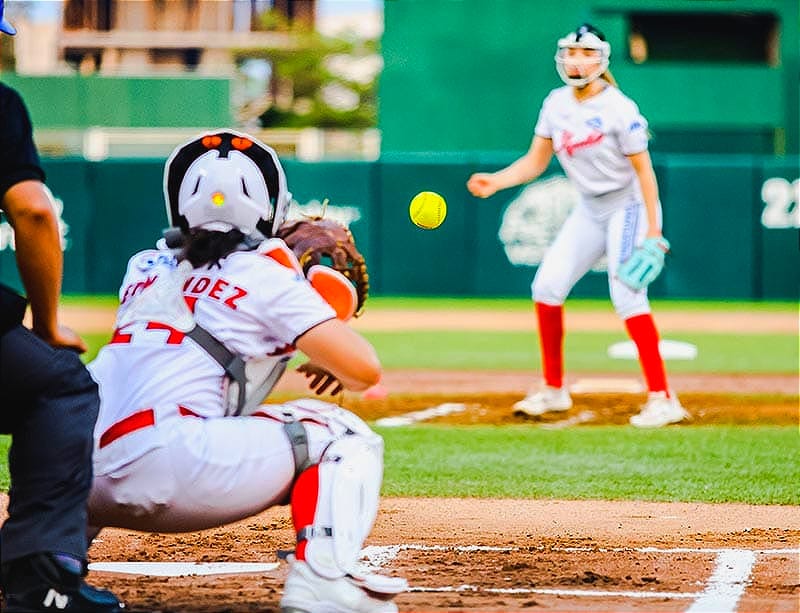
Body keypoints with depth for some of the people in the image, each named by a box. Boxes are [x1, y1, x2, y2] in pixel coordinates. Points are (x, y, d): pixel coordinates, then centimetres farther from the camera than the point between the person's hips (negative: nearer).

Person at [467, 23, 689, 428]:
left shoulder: (618, 108, -18)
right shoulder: (556, 104, 1)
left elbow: (643, 170, -17)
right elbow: (535, 162, 4)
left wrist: (652, 231, -21)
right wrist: (495, 181, -13)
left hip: (629, 206, -7)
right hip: (590, 210, 7)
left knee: (627, 296, -19)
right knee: (547, 286, 2)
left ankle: (662, 399, -18)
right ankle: (553, 390, 16)